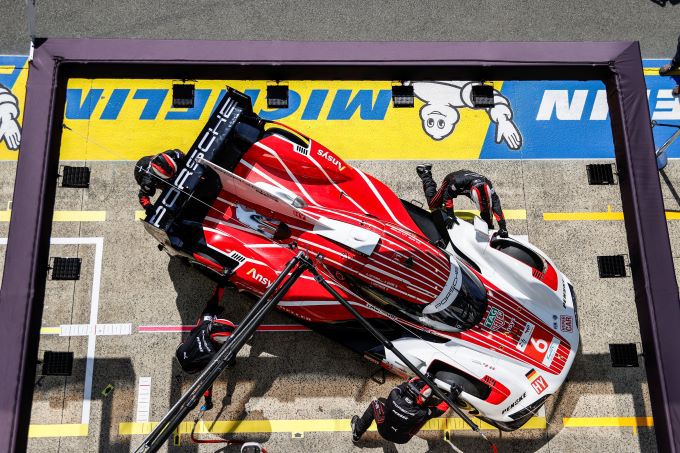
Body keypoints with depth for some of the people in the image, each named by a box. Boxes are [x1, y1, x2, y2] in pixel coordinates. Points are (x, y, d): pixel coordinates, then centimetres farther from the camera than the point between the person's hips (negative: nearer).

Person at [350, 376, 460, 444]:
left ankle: (357, 432, 30)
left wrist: (423, 378, -3)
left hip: (383, 429, 1)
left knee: (375, 403, 22)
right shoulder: (420, 414, -35)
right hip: (401, 439, -1)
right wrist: (452, 396, -11)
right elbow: (440, 409, -18)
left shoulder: (394, 396, -31)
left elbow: (407, 384, -10)